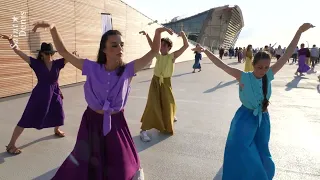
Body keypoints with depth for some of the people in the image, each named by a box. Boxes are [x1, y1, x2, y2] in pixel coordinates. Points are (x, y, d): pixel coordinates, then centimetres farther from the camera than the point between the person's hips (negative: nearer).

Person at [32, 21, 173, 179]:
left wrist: (158, 32, -28)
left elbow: (153, 52, -14)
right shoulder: (92, 68, -13)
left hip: (116, 123, -1)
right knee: (85, 166, 22)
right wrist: (52, 29, -20)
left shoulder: (128, 70, -14)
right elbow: (63, 52, -8)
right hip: (92, 122, 1)